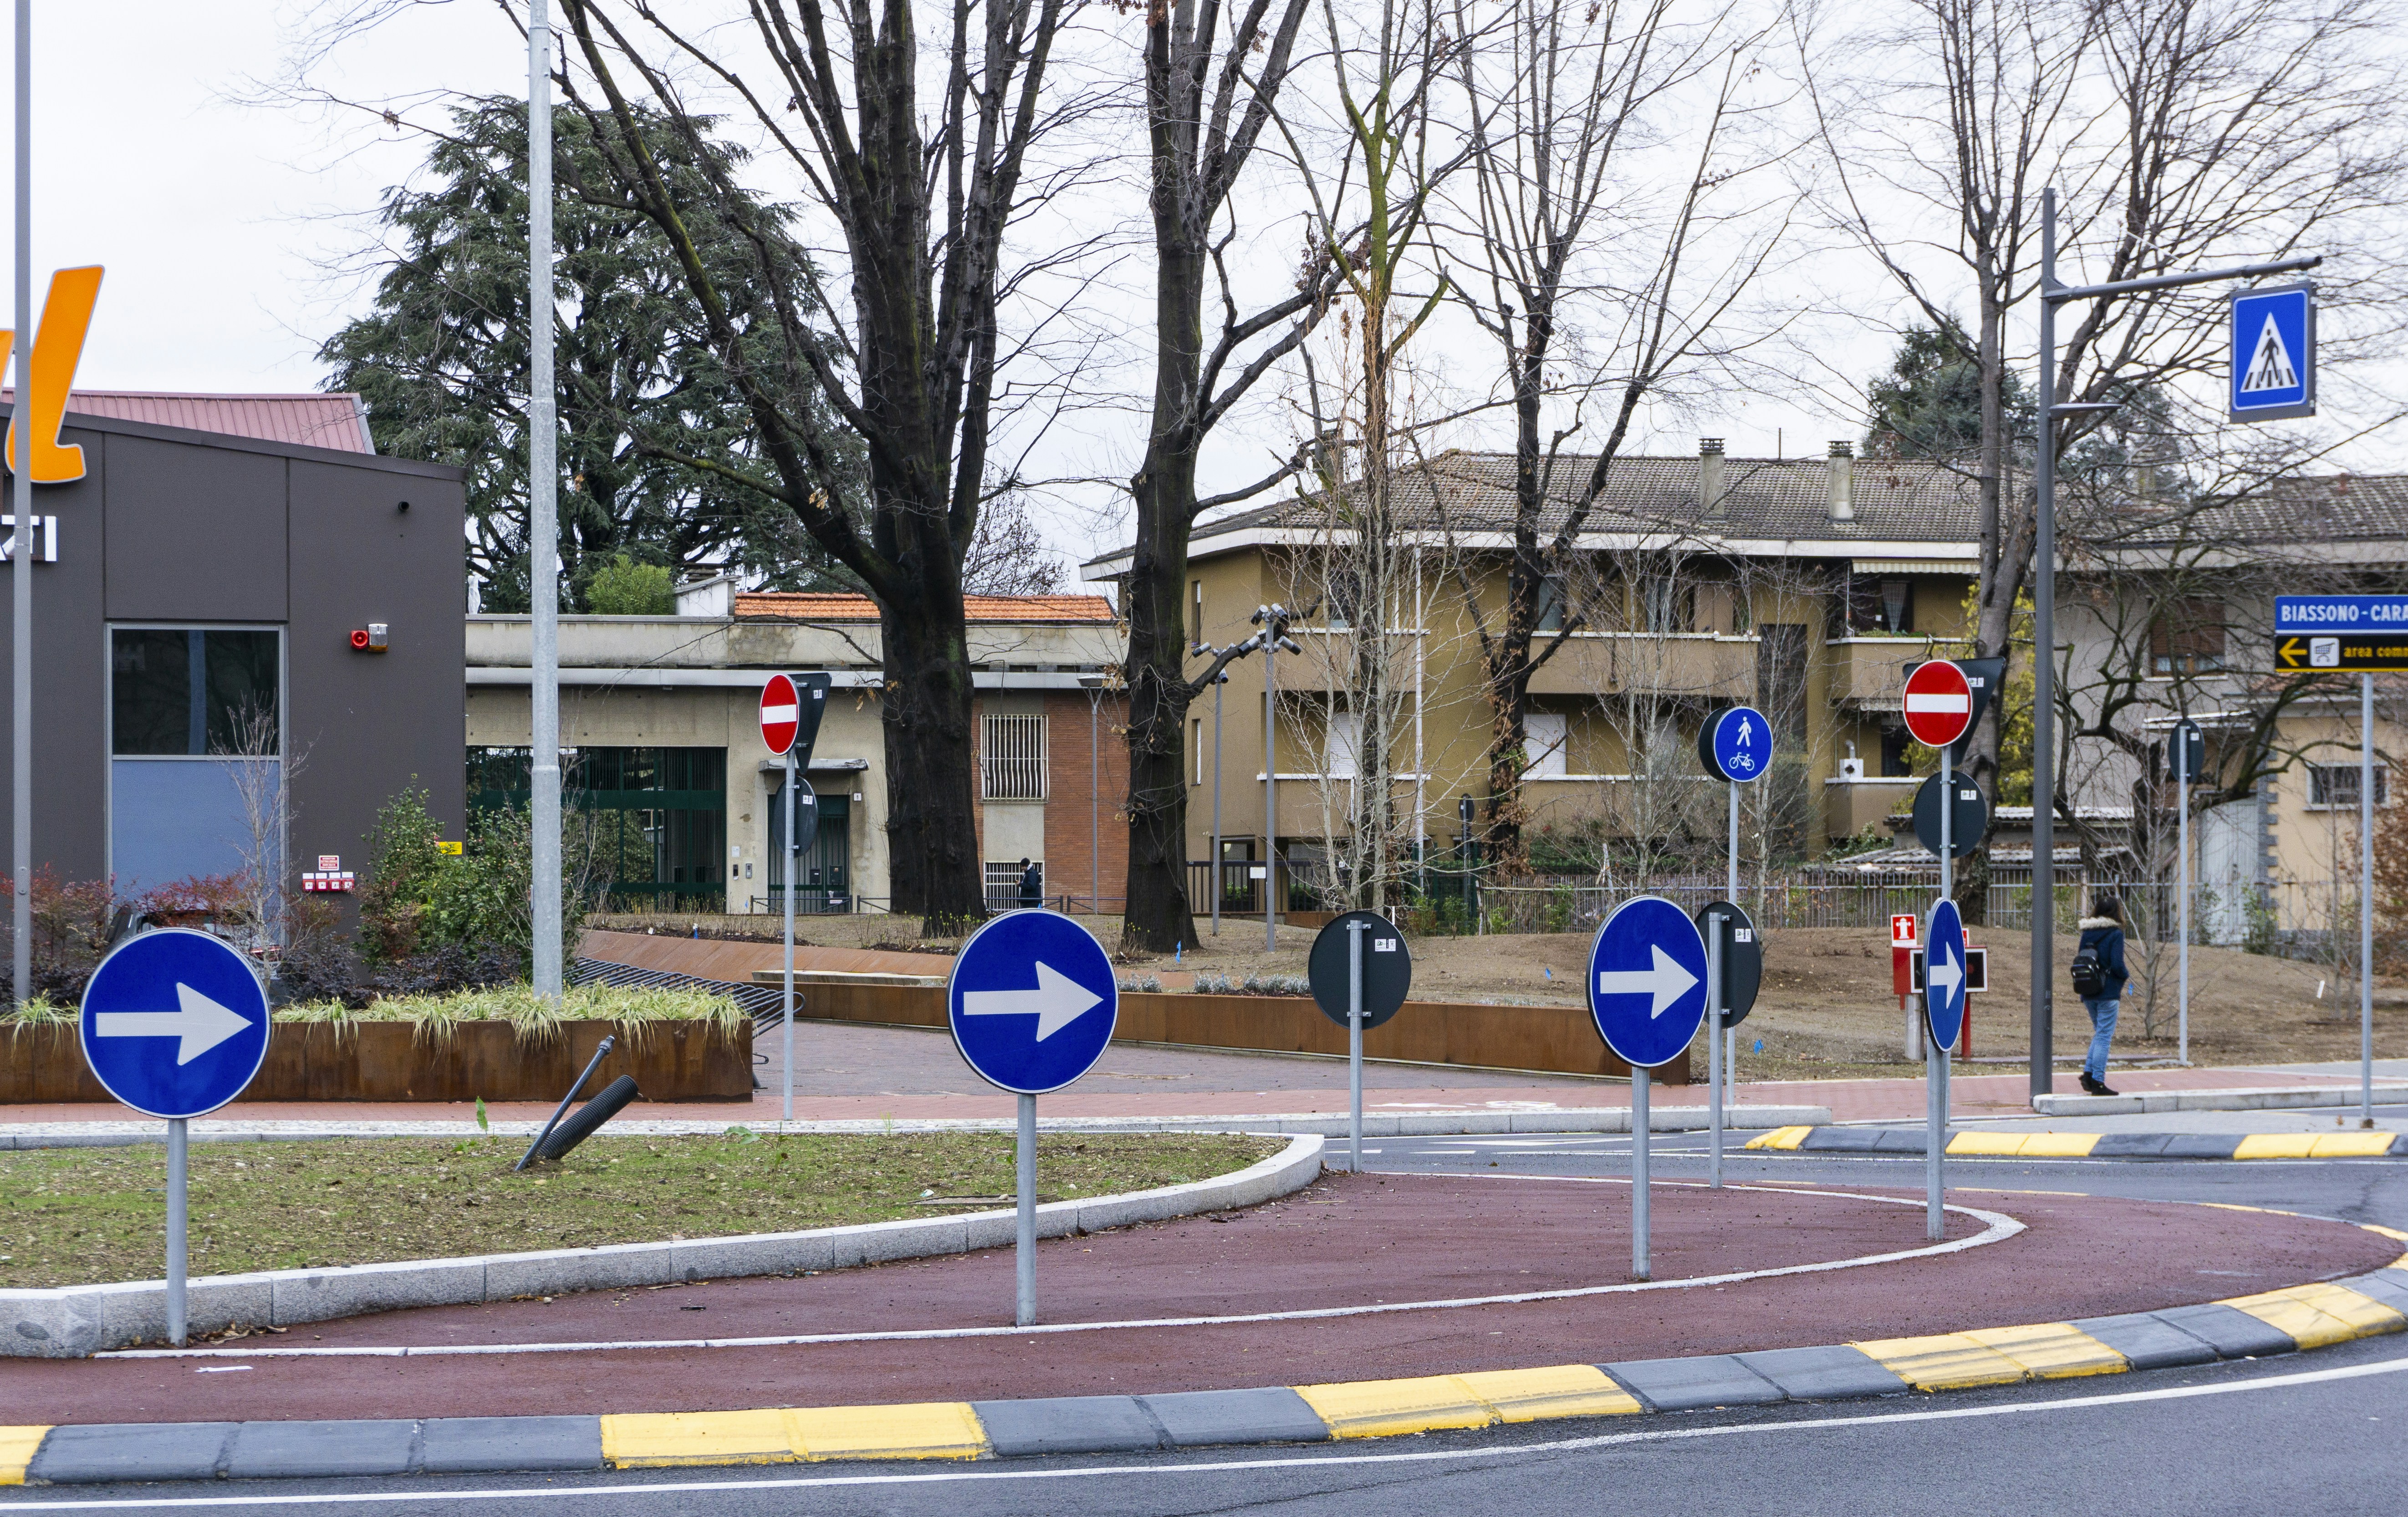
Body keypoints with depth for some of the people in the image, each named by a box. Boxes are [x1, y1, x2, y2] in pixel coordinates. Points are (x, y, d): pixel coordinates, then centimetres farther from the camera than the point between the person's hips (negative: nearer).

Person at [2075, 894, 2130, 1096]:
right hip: (2108, 994, -6)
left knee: (2099, 1033, 20)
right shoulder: (2115, 934, -11)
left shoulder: (2087, 933, 7)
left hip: (2088, 994, 6)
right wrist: (2126, 977, 3)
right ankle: (2098, 1082, -2)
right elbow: (2117, 965, -17)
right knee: (2104, 1037, -1)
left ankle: (2088, 1073, 10)